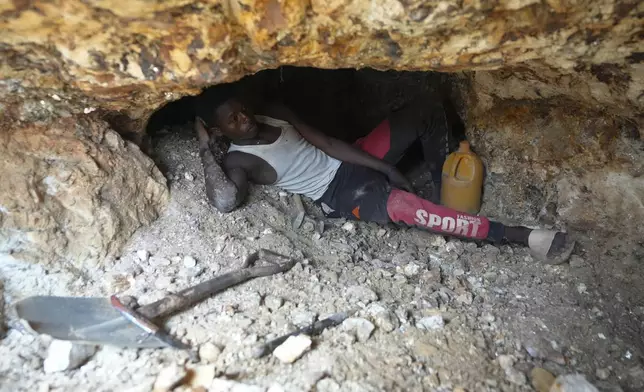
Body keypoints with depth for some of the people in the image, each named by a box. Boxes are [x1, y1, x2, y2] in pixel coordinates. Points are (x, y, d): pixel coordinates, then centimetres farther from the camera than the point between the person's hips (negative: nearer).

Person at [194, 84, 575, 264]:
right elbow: (226, 200, -32)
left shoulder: (274, 114, 9)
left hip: (350, 160, 8)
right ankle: (521, 235, -30)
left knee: (428, 111, 3)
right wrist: (205, 150, -20)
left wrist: (385, 166, -2)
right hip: (339, 194, -8)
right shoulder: (238, 160, -8)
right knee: (403, 204, -38)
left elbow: (328, 143, 5)